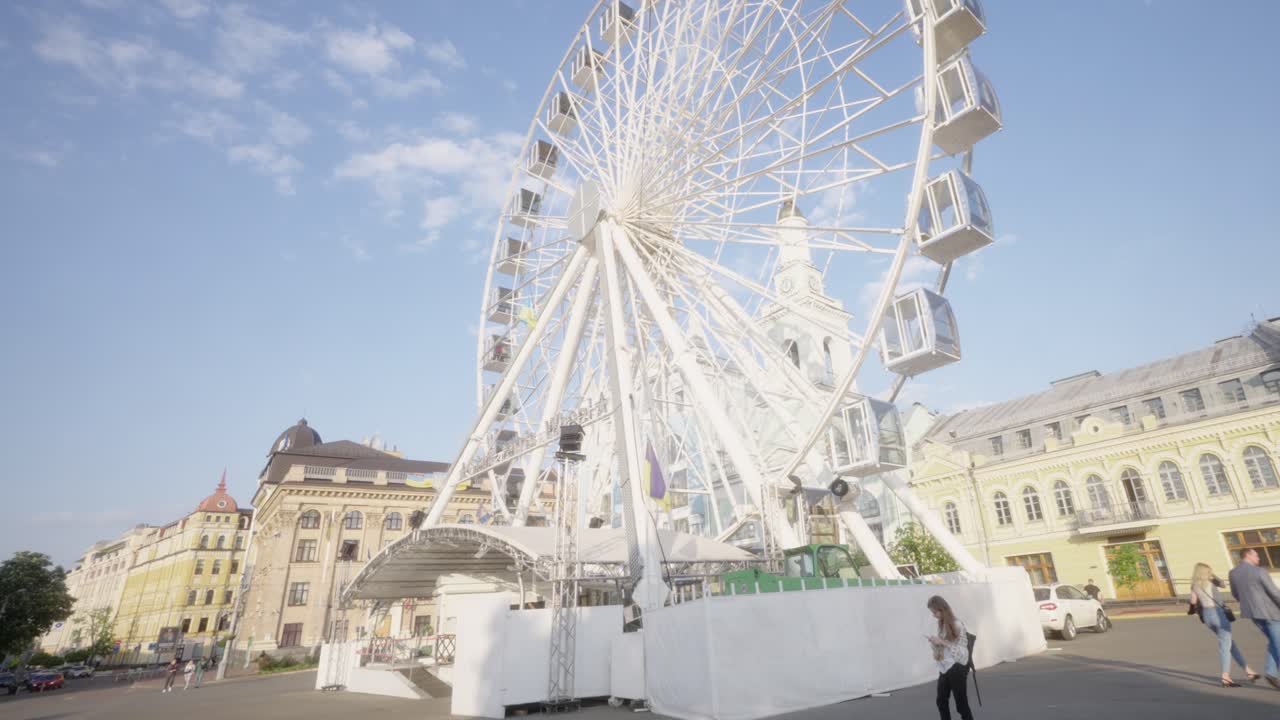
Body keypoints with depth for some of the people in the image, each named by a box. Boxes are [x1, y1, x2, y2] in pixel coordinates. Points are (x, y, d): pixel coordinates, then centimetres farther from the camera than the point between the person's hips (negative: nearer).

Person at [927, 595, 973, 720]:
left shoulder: (957, 625, -17)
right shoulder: (941, 624, 6)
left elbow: (962, 651, -18)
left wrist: (943, 642, -24)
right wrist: (935, 643, -6)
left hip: (956, 669, -7)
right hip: (944, 668, 7)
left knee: (961, 704, 2)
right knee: (941, 702, 11)